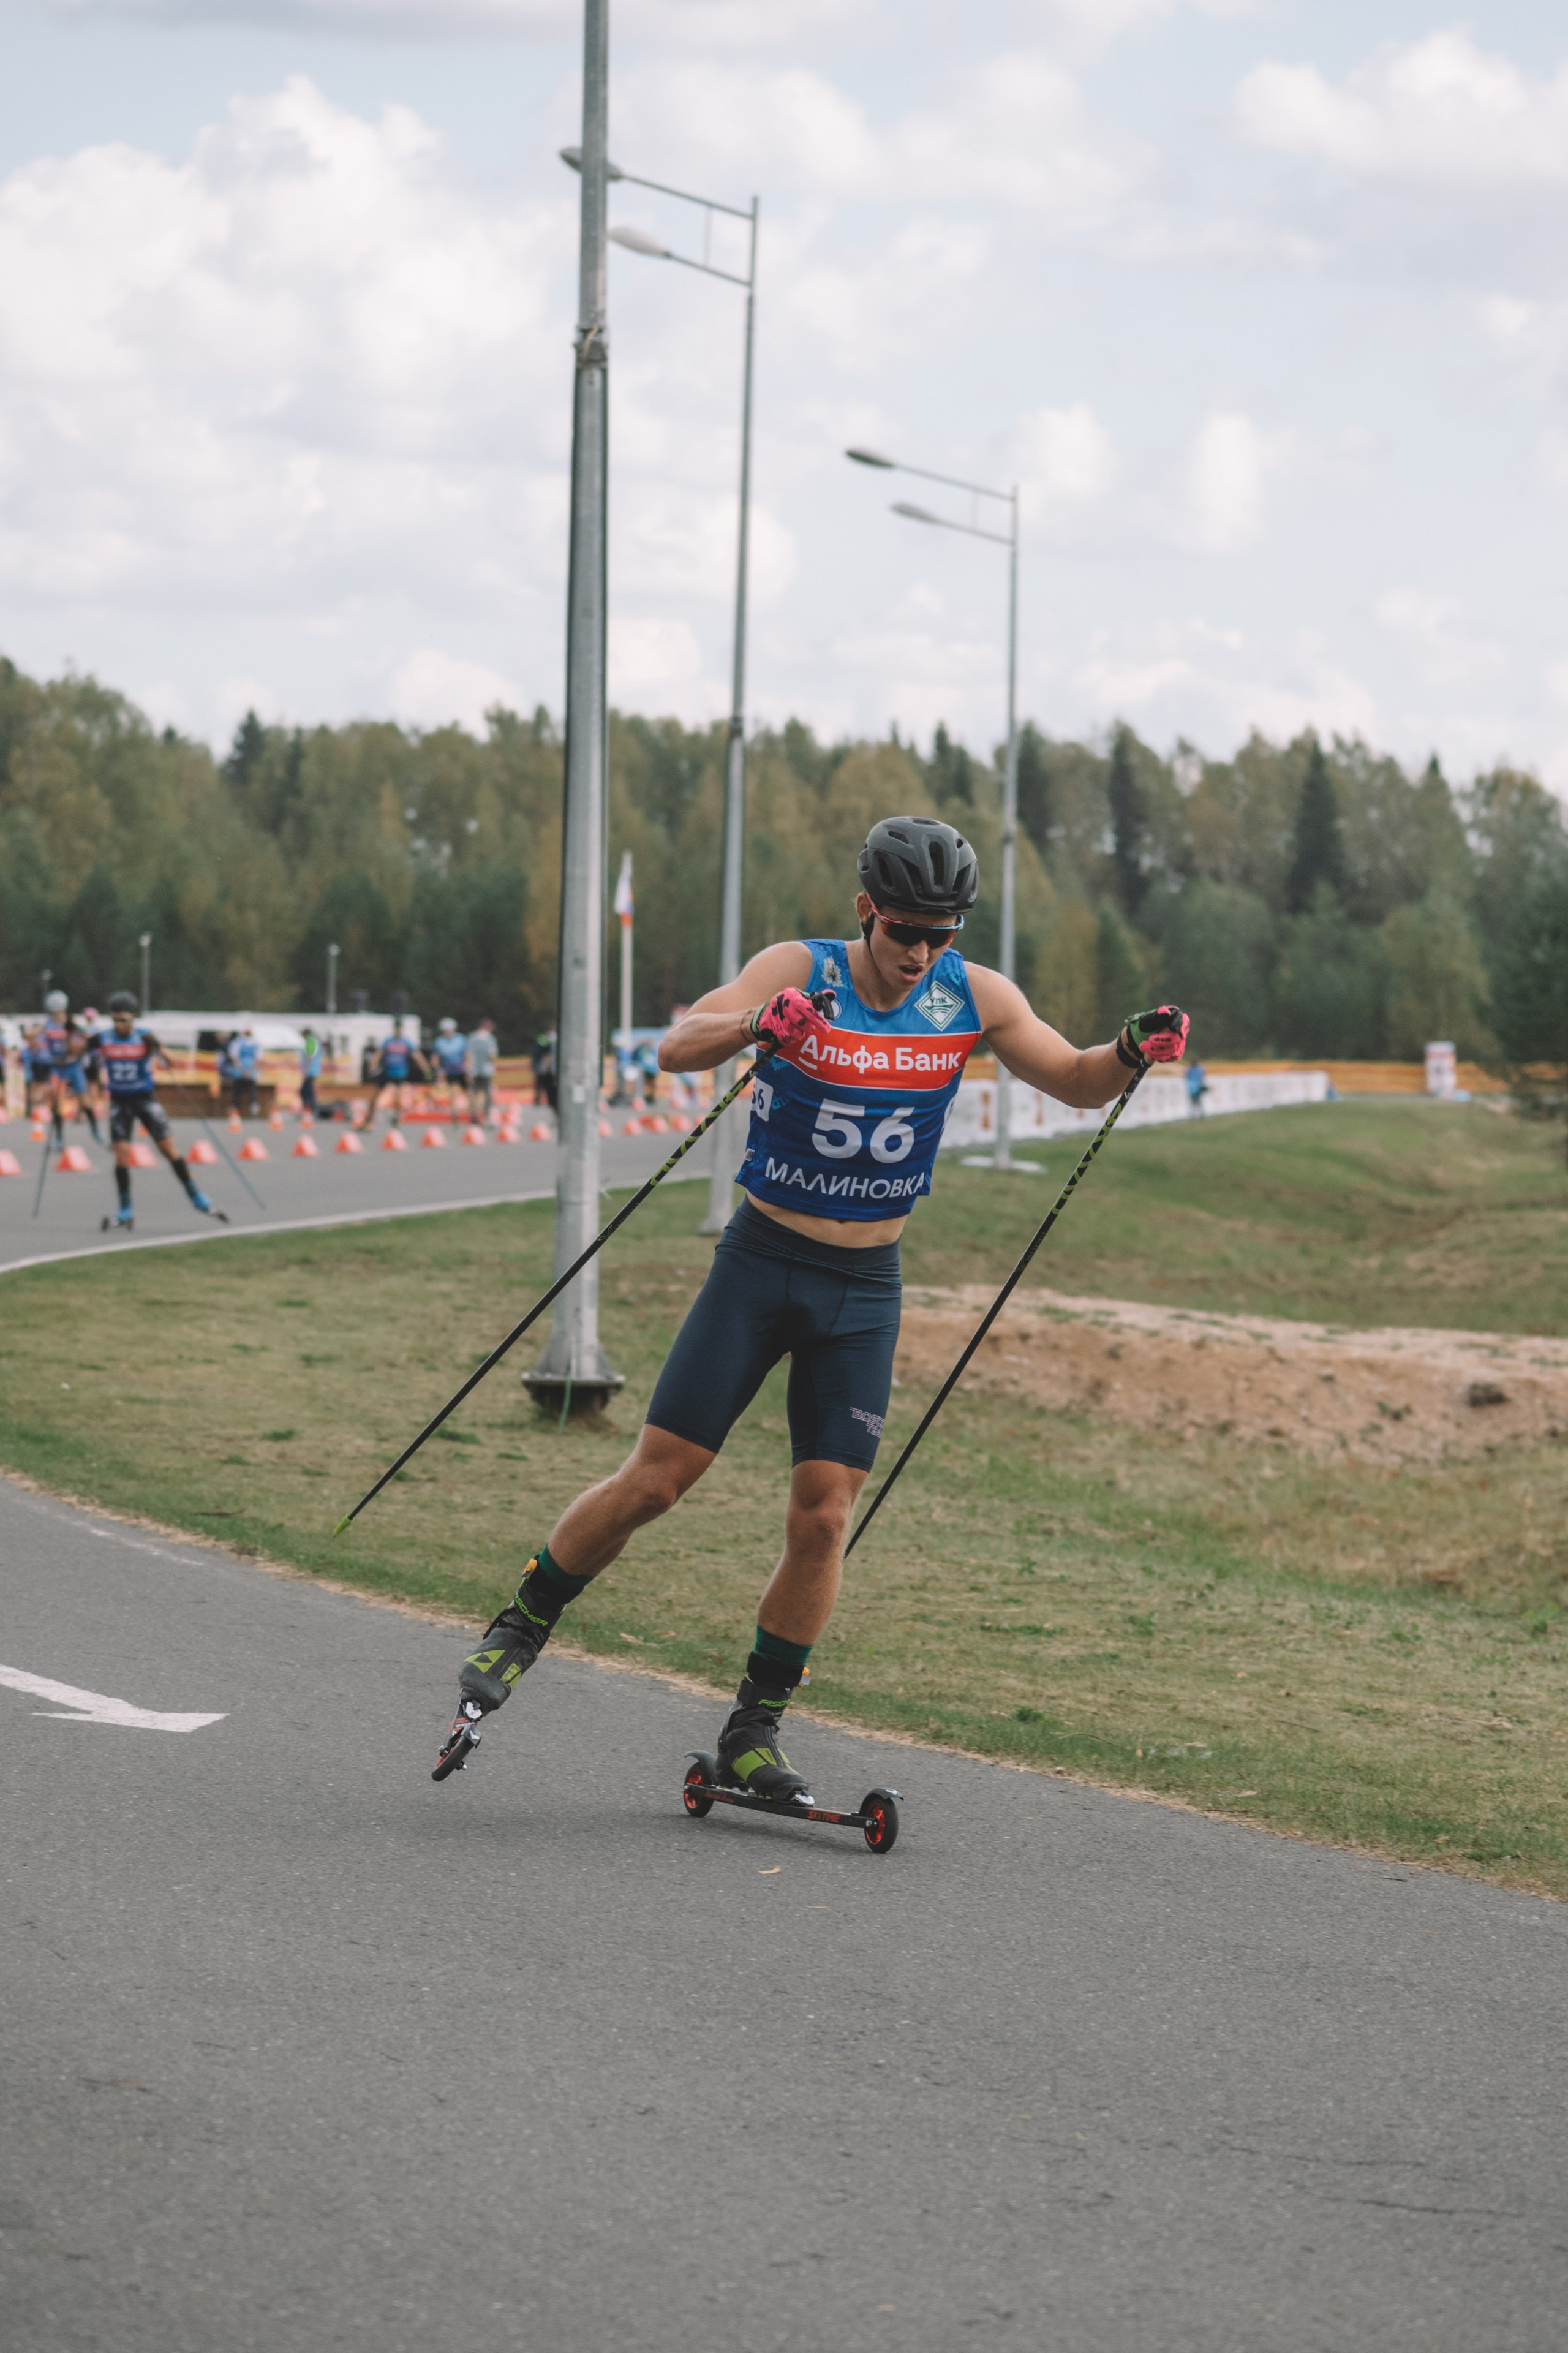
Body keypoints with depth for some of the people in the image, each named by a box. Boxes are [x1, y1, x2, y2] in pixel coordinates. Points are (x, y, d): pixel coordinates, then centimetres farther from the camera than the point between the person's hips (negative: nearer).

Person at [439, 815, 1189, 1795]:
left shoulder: (973, 996, -3)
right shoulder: (800, 972, -12)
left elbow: (1074, 1080, 3)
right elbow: (679, 1048, -24)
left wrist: (1131, 1051, -20)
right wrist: (758, 1025, -45)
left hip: (865, 1289, 2)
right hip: (763, 1263, -2)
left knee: (824, 1516, -5)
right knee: (656, 1479, -4)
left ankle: (756, 1729, 9)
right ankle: (523, 1628, 18)